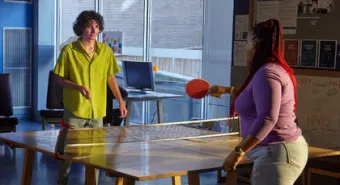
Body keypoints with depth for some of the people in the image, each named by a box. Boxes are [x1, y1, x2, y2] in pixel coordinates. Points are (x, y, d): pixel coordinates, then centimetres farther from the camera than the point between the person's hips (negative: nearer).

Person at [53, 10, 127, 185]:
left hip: (97, 110, 3)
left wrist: (120, 101, 6)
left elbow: (111, 77, 11)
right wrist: (79, 87, -21)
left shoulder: (106, 51, 3)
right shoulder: (69, 50, -8)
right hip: (75, 109, -3)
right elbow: (60, 79, -4)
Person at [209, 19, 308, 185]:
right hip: (279, 151, 10)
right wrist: (226, 90, 44)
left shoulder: (266, 73, -18)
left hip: (276, 154, -10)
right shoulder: (274, 70, 13)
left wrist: (239, 151, -26)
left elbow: (267, 119, -27)